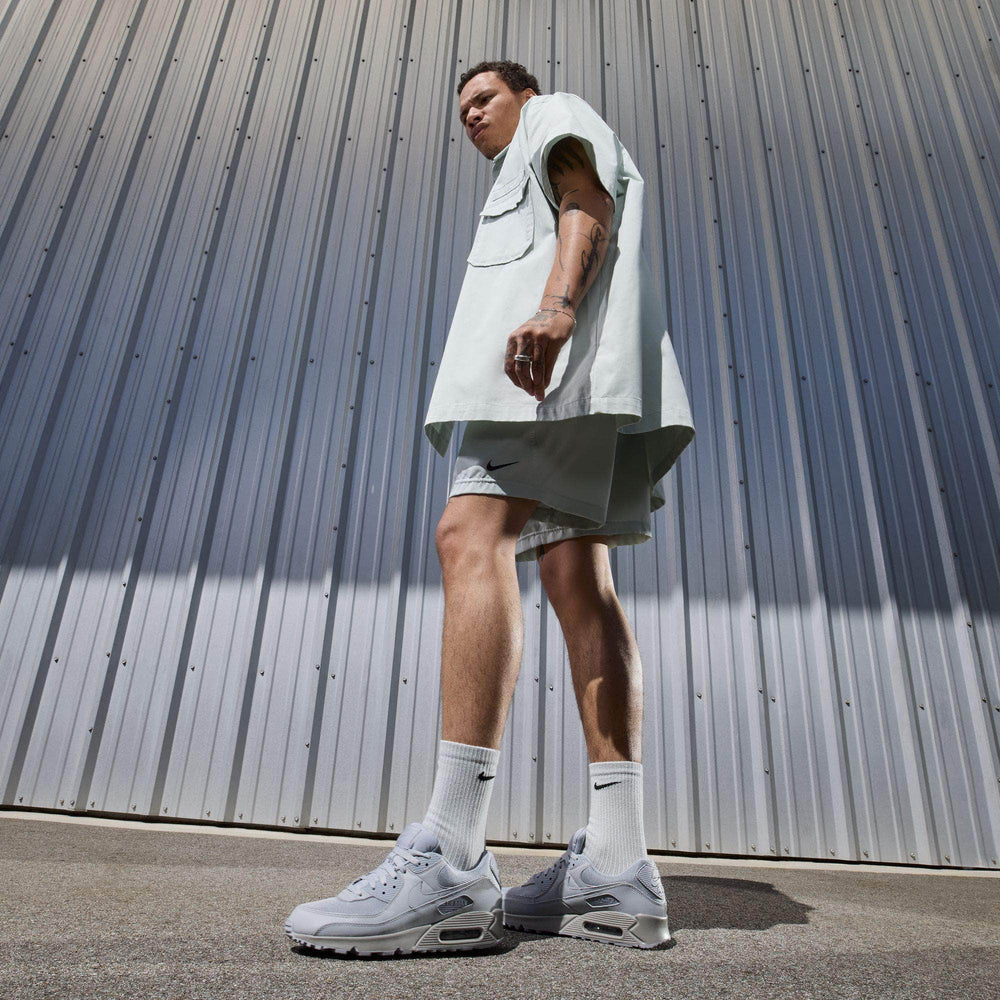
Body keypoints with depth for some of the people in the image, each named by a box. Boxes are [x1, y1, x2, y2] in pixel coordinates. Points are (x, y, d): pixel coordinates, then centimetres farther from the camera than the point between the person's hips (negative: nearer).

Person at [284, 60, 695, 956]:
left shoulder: (559, 114, 22)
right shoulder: (525, 184, 44)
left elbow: (589, 199, -1)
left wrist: (557, 302, -21)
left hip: (558, 345, -9)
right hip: (569, 381, 9)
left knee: (473, 535, -24)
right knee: (580, 585, -7)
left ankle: (449, 861, -30)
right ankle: (616, 868, -11)